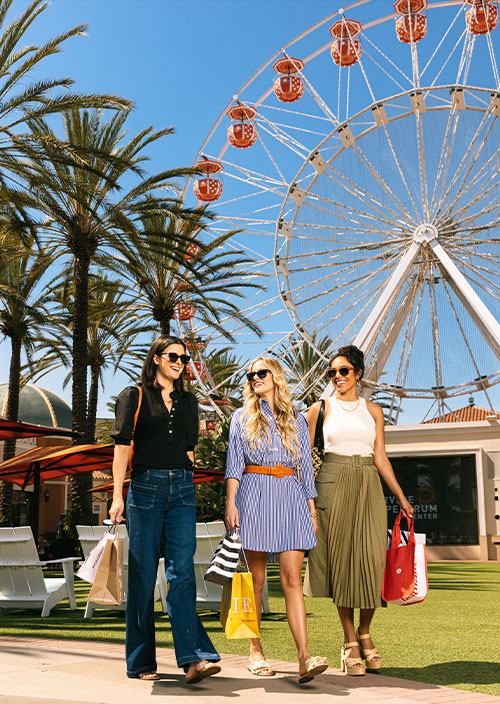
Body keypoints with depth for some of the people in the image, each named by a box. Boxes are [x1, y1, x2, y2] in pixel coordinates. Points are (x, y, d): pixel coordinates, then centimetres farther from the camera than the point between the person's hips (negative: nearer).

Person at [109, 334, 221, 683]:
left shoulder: (189, 402, 17)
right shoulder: (134, 396, 4)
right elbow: (122, 446, -3)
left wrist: (185, 487, 14)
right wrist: (117, 496, -11)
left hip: (182, 488, 3)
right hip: (145, 487, -3)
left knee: (182, 569, -8)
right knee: (143, 573, 1)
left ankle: (193, 657, -13)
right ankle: (141, 661, 12)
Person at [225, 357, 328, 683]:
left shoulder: (297, 420, 16)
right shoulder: (242, 417, 12)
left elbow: (306, 467, 16)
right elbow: (234, 463, 5)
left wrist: (312, 509, 10)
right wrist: (231, 503, -7)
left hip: (290, 498, 1)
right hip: (254, 497, 0)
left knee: (292, 579, -8)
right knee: (256, 578, 3)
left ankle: (305, 657, -14)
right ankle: (256, 652, 15)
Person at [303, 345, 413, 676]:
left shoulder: (373, 410, 11)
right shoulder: (321, 408, 6)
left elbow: (380, 457, 10)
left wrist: (402, 497, 5)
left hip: (369, 487, 2)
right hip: (334, 486, -2)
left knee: (371, 559, -4)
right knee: (341, 559, -2)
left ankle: (365, 635, 14)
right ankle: (350, 641, 8)